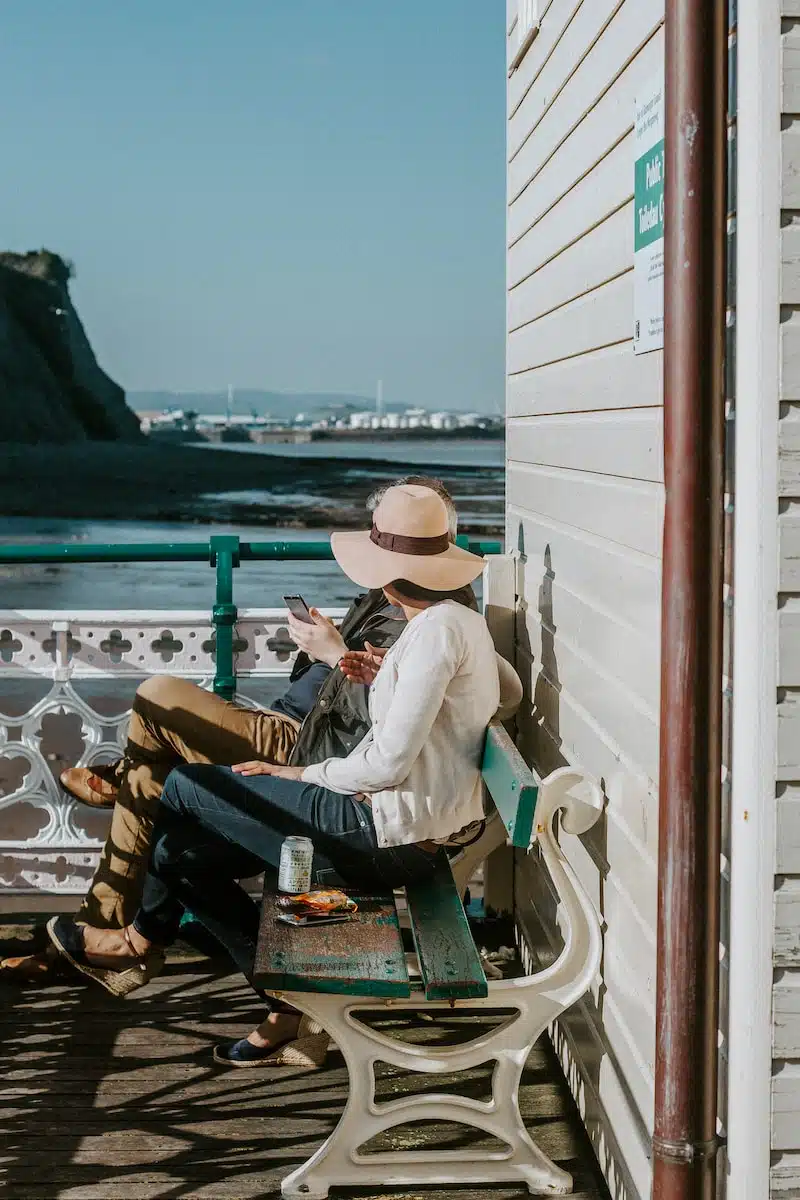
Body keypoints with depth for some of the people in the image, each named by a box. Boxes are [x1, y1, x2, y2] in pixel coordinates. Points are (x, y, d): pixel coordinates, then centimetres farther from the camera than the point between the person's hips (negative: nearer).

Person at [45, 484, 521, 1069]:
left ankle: (144, 939, 21)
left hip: (393, 833, -10)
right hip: (420, 831, 10)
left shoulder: (436, 628, -19)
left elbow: (390, 760, -23)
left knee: (186, 788, -1)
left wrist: (302, 775, -7)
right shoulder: (466, 620, 10)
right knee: (187, 849, 11)